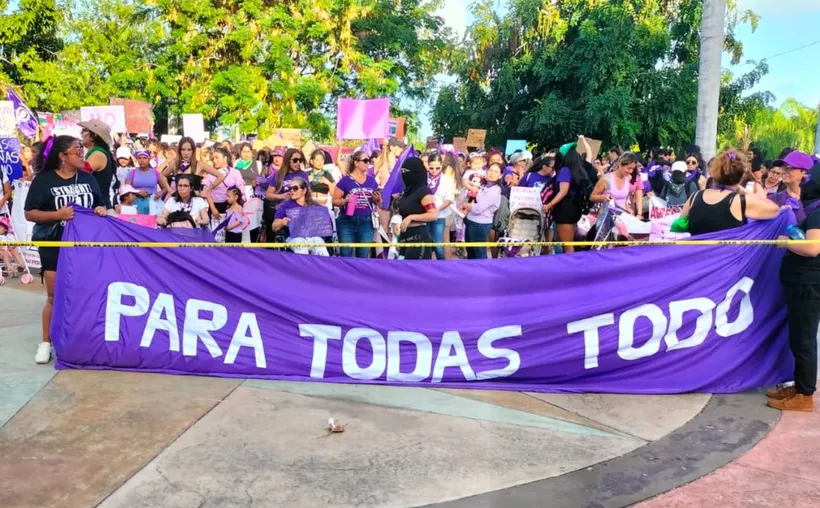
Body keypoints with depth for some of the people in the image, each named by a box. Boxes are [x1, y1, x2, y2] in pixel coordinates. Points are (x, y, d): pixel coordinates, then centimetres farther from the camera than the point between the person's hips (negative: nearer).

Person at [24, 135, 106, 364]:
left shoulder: (87, 178, 6)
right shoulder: (43, 180, -7)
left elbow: (99, 205, 16)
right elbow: (29, 214, -9)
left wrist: (101, 210, -7)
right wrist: (57, 214, -23)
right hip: (54, 246, -4)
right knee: (55, 296, 0)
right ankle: (46, 342, 12)